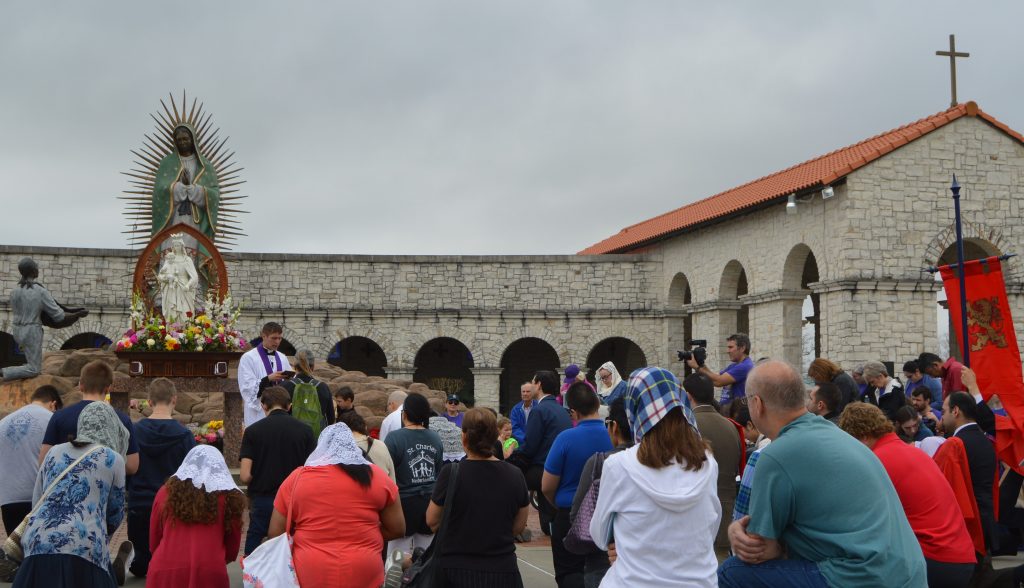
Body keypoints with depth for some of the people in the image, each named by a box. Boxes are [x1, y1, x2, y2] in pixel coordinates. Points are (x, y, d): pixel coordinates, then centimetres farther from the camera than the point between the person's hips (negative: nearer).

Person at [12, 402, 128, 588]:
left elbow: (36, 502, 21)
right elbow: (115, 514, 13)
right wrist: (103, 531, 34)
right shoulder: (113, 459, 5)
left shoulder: (54, 452, 15)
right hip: (83, 549, -4)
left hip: (37, 544, 4)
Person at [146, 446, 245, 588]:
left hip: (165, 571, 2)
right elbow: (233, 546, 13)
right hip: (209, 574, -1)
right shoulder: (229, 497, 4)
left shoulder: (166, 491, 9)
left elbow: (154, 540, 18)